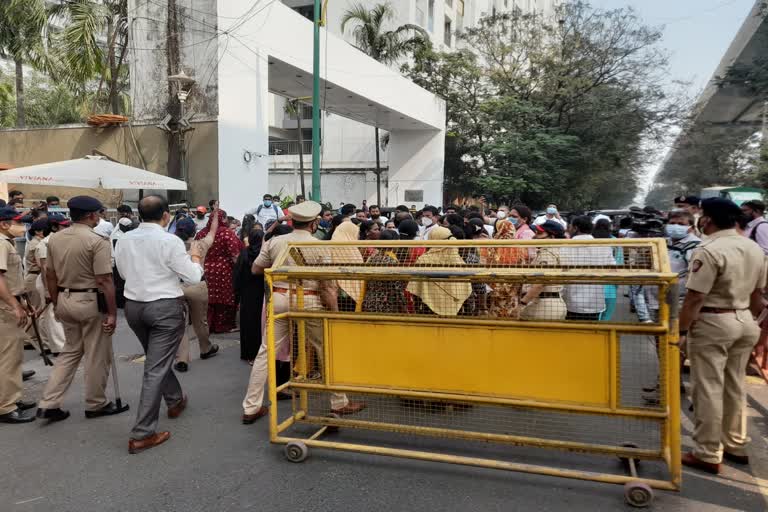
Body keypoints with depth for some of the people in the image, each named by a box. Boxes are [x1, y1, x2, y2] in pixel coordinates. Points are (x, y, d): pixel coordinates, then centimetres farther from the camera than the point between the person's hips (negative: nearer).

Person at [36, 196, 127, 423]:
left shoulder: (54, 238, 5)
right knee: (97, 356, 8)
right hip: (91, 302, -7)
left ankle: (48, 404, 17)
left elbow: (50, 275, 10)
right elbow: (104, 280, -20)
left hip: (65, 300, 7)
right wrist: (112, 313, -15)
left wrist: (56, 304, 20)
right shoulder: (97, 241, -17)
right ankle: (96, 405, 21)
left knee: (71, 351, 21)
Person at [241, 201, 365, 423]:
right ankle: (339, 403, 22)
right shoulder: (320, 247, -8)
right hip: (309, 302, -3)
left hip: (278, 298, 3)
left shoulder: (275, 242, 1)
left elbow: (255, 269, 11)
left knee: (267, 351, 11)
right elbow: (328, 285, -10)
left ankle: (251, 408, 16)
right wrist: (334, 313, -5)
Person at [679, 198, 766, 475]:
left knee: (708, 389, 1)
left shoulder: (709, 250, -20)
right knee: (735, 386, 19)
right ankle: (736, 446, 31)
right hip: (744, 321, 8)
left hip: (713, 324, -8)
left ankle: (708, 454, 10)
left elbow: (695, 298, -22)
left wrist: (681, 330, -16)